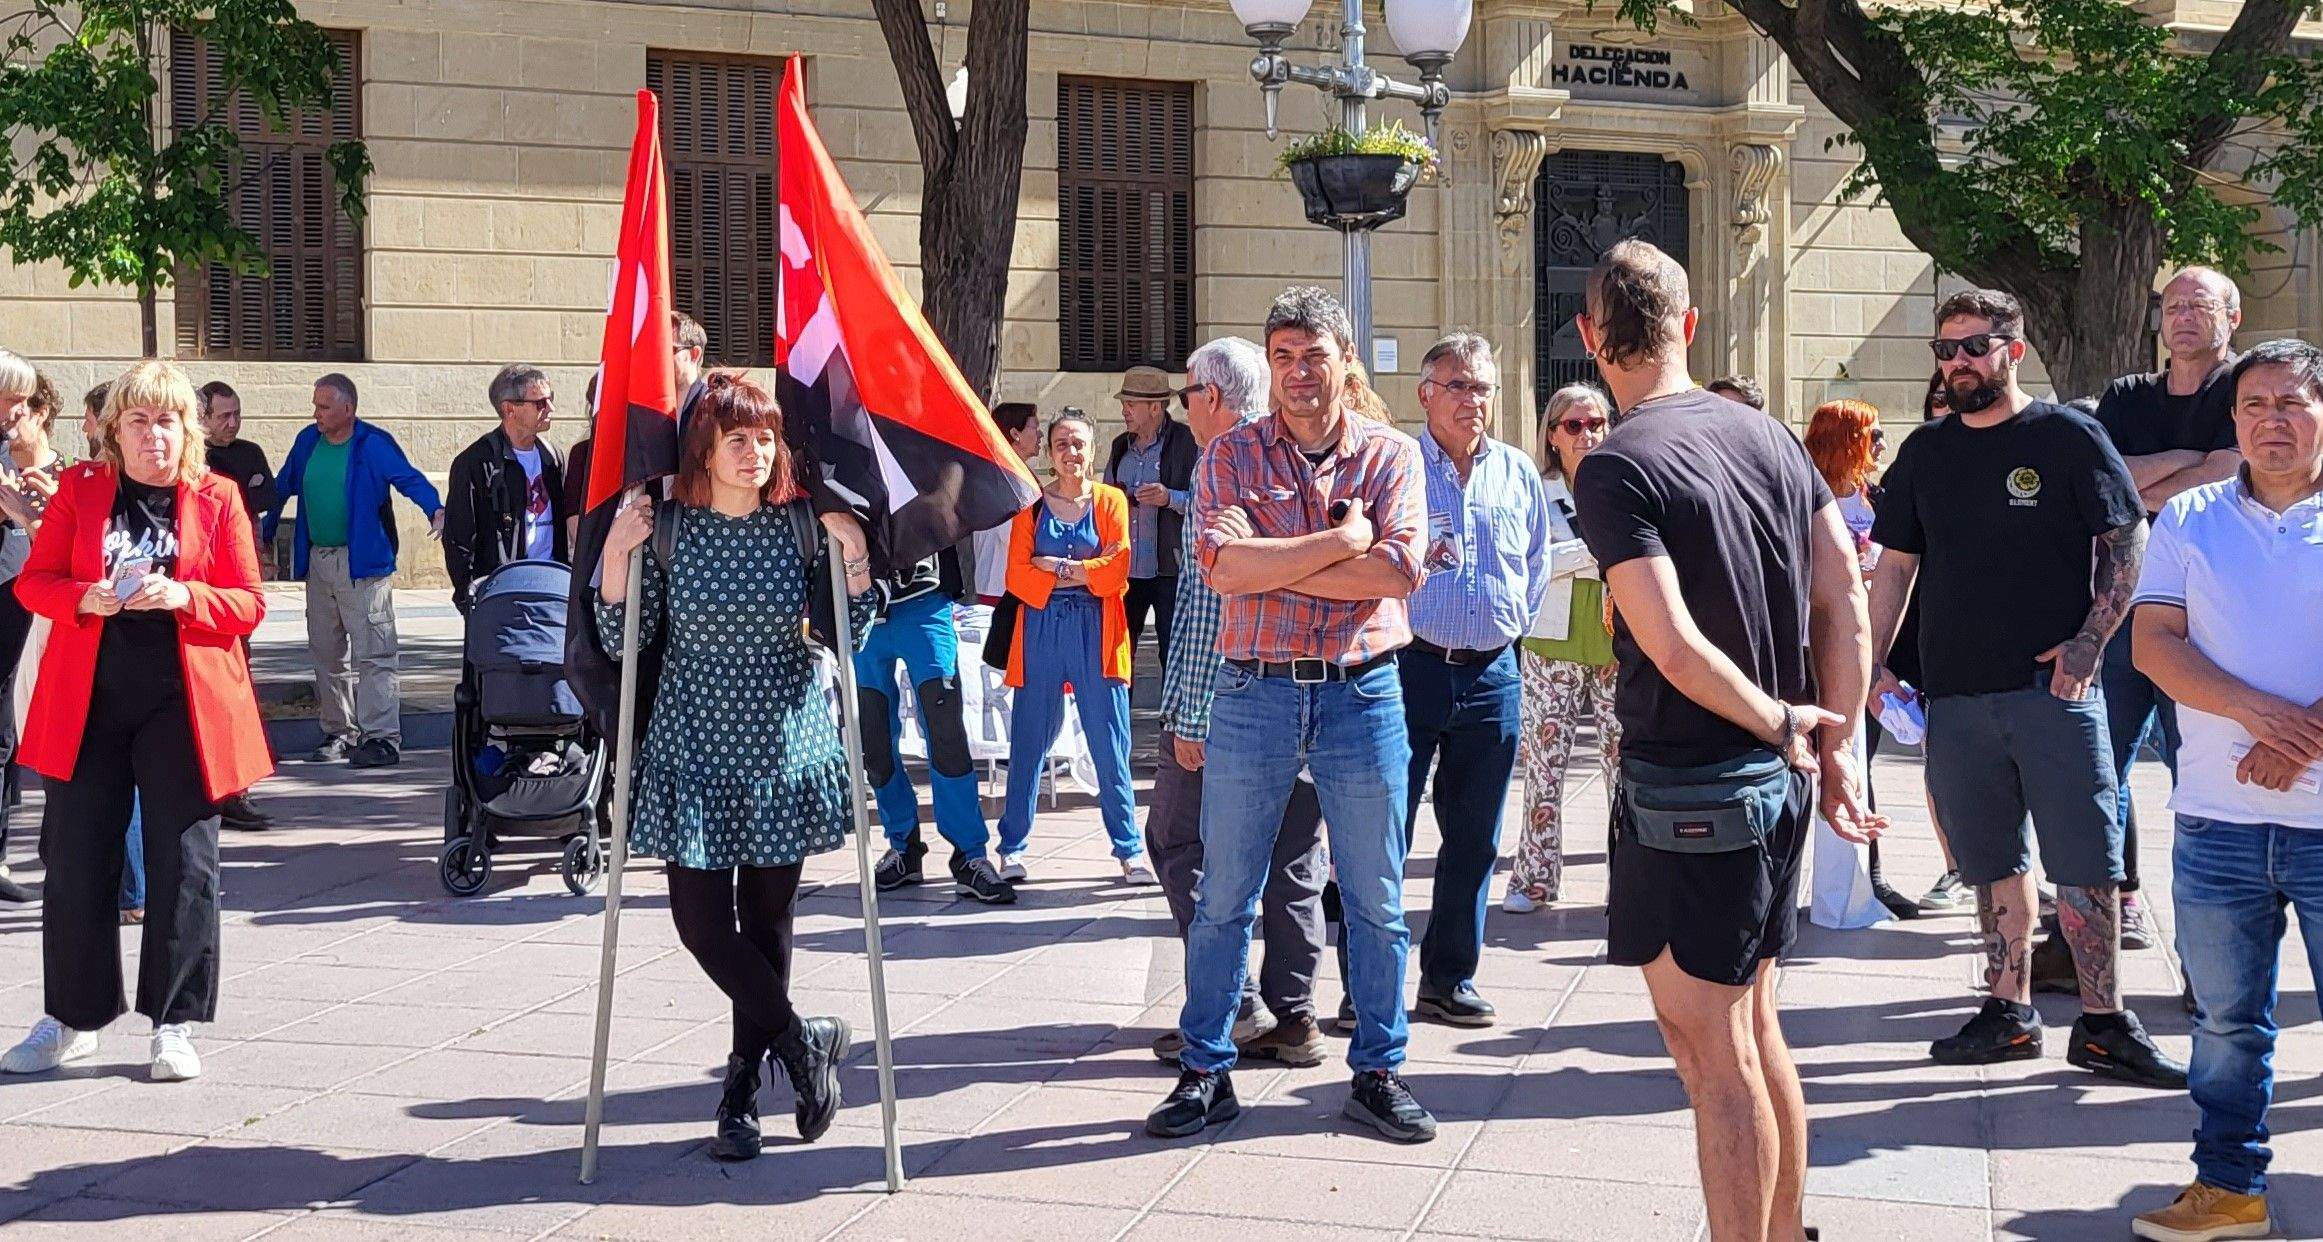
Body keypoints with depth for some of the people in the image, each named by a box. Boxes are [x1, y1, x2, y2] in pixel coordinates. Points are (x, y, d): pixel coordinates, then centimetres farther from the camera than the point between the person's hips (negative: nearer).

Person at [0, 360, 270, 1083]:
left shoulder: (217, 498, 4)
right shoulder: (79, 489, 8)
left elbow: (249, 605, 1)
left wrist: (184, 596, -18)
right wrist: (84, 598, -14)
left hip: (182, 702, -1)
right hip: (87, 701, 2)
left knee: (184, 861, -1)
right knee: (77, 858, 6)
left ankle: (174, 1026, 9)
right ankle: (71, 1021, 19)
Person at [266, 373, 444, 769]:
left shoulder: (373, 444, -8)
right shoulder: (307, 441, 10)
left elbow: (409, 478, -19)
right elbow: (283, 487, 21)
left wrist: (435, 509, -37)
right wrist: (266, 532, 24)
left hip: (363, 562, -7)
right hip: (317, 561, 7)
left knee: (372, 654, -9)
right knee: (327, 654, 12)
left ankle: (382, 737, -9)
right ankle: (339, 733, 21)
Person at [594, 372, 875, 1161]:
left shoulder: (802, 525, -3)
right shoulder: (666, 527, -4)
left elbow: (848, 633, 3)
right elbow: (623, 642, -2)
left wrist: (853, 554, -11)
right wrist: (616, 556, -14)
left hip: (784, 747, 1)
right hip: (695, 748, 0)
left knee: (767, 919, 7)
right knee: (701, 920, -7)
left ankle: (743, 1089, 20)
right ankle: (805, 1041, 12)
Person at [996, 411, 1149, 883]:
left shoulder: (1110, 501, 8)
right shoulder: (1031, 504, 9)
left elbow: (1119, 566, -5)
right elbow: (1017, 575, -1)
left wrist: (1055, 567, -7)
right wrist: (1084, 569, -8)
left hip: (1095, 629, -1)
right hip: (1041, 627, 1)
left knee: (1109, 741, -2)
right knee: (1029, 738, 3)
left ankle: (1128, 848, 5)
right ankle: (1013, 847, 10)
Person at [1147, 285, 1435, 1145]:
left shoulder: (1392, 455, 3)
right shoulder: (1231, 456, 3)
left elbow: (1398, 569, -13)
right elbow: (1222, 562, -14)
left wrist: (1272, 570, -13)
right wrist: (1344, 538, -12)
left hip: (1362, 694, 0)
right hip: (1254, 690, 0)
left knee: (1376, 900, 7)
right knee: (1223, 896, 5)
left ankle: (1377, 1072, 20)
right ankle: (1206, 1072, 16)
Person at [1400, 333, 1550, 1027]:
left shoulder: (1518, 475, 11)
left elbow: (1538, 571, 23)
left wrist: (1510, 626, 15)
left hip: (1491, 676, 4)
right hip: (1406, 667, -4)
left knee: (1473, 840, 10)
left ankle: (1449, 979, 20)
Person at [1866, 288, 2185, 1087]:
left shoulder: (2068, 438, 0)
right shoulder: (1924, 453, 12)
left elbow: (2127, 542, -1)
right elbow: (1896, 565, 16)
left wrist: (2089, 643, -10)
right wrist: (1871, 664, 8)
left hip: (2054, 689, -4)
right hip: (1955, 693, 4)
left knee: (2084, 863, -4)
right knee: (1994, 863, 10)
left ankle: (2104, 1026, 3)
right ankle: (2008, 1012, 18)